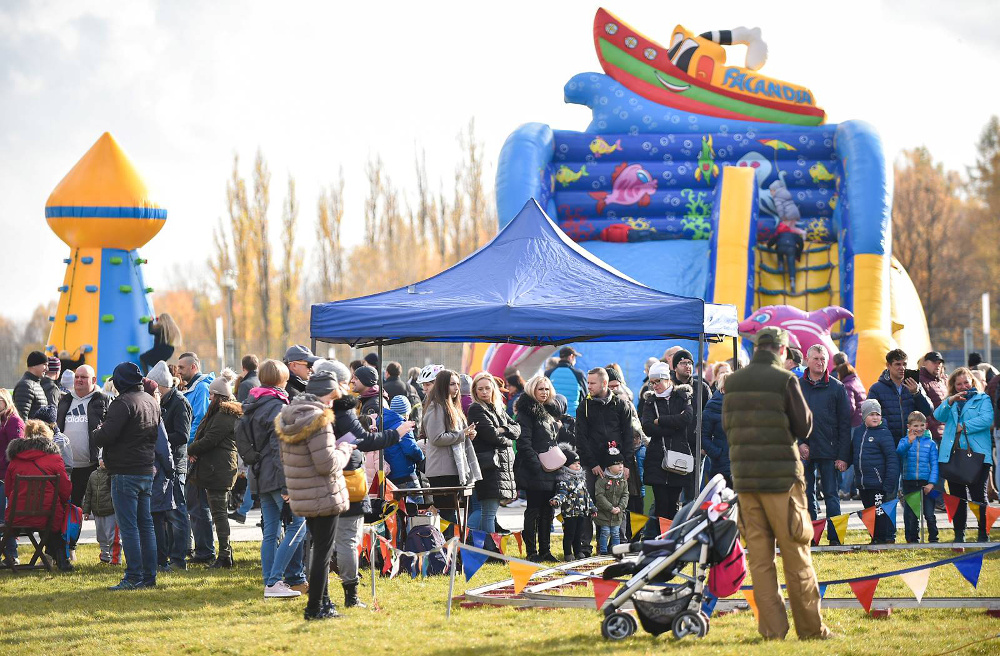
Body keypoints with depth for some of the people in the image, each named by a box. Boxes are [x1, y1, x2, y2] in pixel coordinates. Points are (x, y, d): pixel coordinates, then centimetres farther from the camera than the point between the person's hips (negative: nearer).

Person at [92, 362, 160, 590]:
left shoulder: (123, 403, -15)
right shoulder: (152, 402, 13)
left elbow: (106, 436, -22)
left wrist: (97, 431, 1)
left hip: (125, 472, -9)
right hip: (147, 470, 9)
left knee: (128, 526, -6)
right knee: (145, 524, 12)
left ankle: (134, 577, -8)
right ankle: (149, 576, 14)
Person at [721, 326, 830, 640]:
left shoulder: (733, 382, 5)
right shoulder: (784, 380, -9)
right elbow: (803, 426, -5)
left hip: (745, 475, 4)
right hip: (781, 474, -4)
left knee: (759, 556, 6)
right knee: (795, 555, 3)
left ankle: (772, 627, 4)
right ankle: (810, 627, 8)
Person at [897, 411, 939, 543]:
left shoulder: (930, 443, 5)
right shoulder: (905, 441, 6)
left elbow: (934, 464, 3)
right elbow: (899, 452, -15)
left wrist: (931, 482, -7)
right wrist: (909, 442, -32)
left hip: (926, 483, -1)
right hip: (909, 483, 1)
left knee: (929, 515, -3)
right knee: (910, 515, 6)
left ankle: (933, 539, 8)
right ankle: (912, 540, 15)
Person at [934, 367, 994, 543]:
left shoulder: (982, 399, 7)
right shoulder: (950, 401, 19)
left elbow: (986, 419, -10)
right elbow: (939, 416, 2)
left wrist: (964, 427, -10)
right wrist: (950, 401, -12)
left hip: (977, 454, -4)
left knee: (979, 496, -4)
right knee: (957, 497, 6)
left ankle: (983, 533, 2)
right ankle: (959, 534, 12)